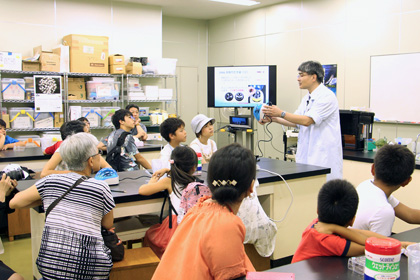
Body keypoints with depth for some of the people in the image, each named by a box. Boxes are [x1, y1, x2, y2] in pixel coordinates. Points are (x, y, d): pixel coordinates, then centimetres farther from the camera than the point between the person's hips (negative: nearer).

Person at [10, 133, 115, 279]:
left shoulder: (50, 181, 3)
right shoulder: (101, 188, -3)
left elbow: (14, 203, 12)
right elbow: (108, 224, 12)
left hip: (50, 265, 2)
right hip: (89, 267, -2)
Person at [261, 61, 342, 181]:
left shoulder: (327, 96, -13)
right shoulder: (307, 98, 15)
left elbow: (307, 120, -20)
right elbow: (296, 122, 17)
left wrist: (281, 113, -19)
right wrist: (273, 118, 6)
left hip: (323, 156, -8)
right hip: (307, 154, 8)